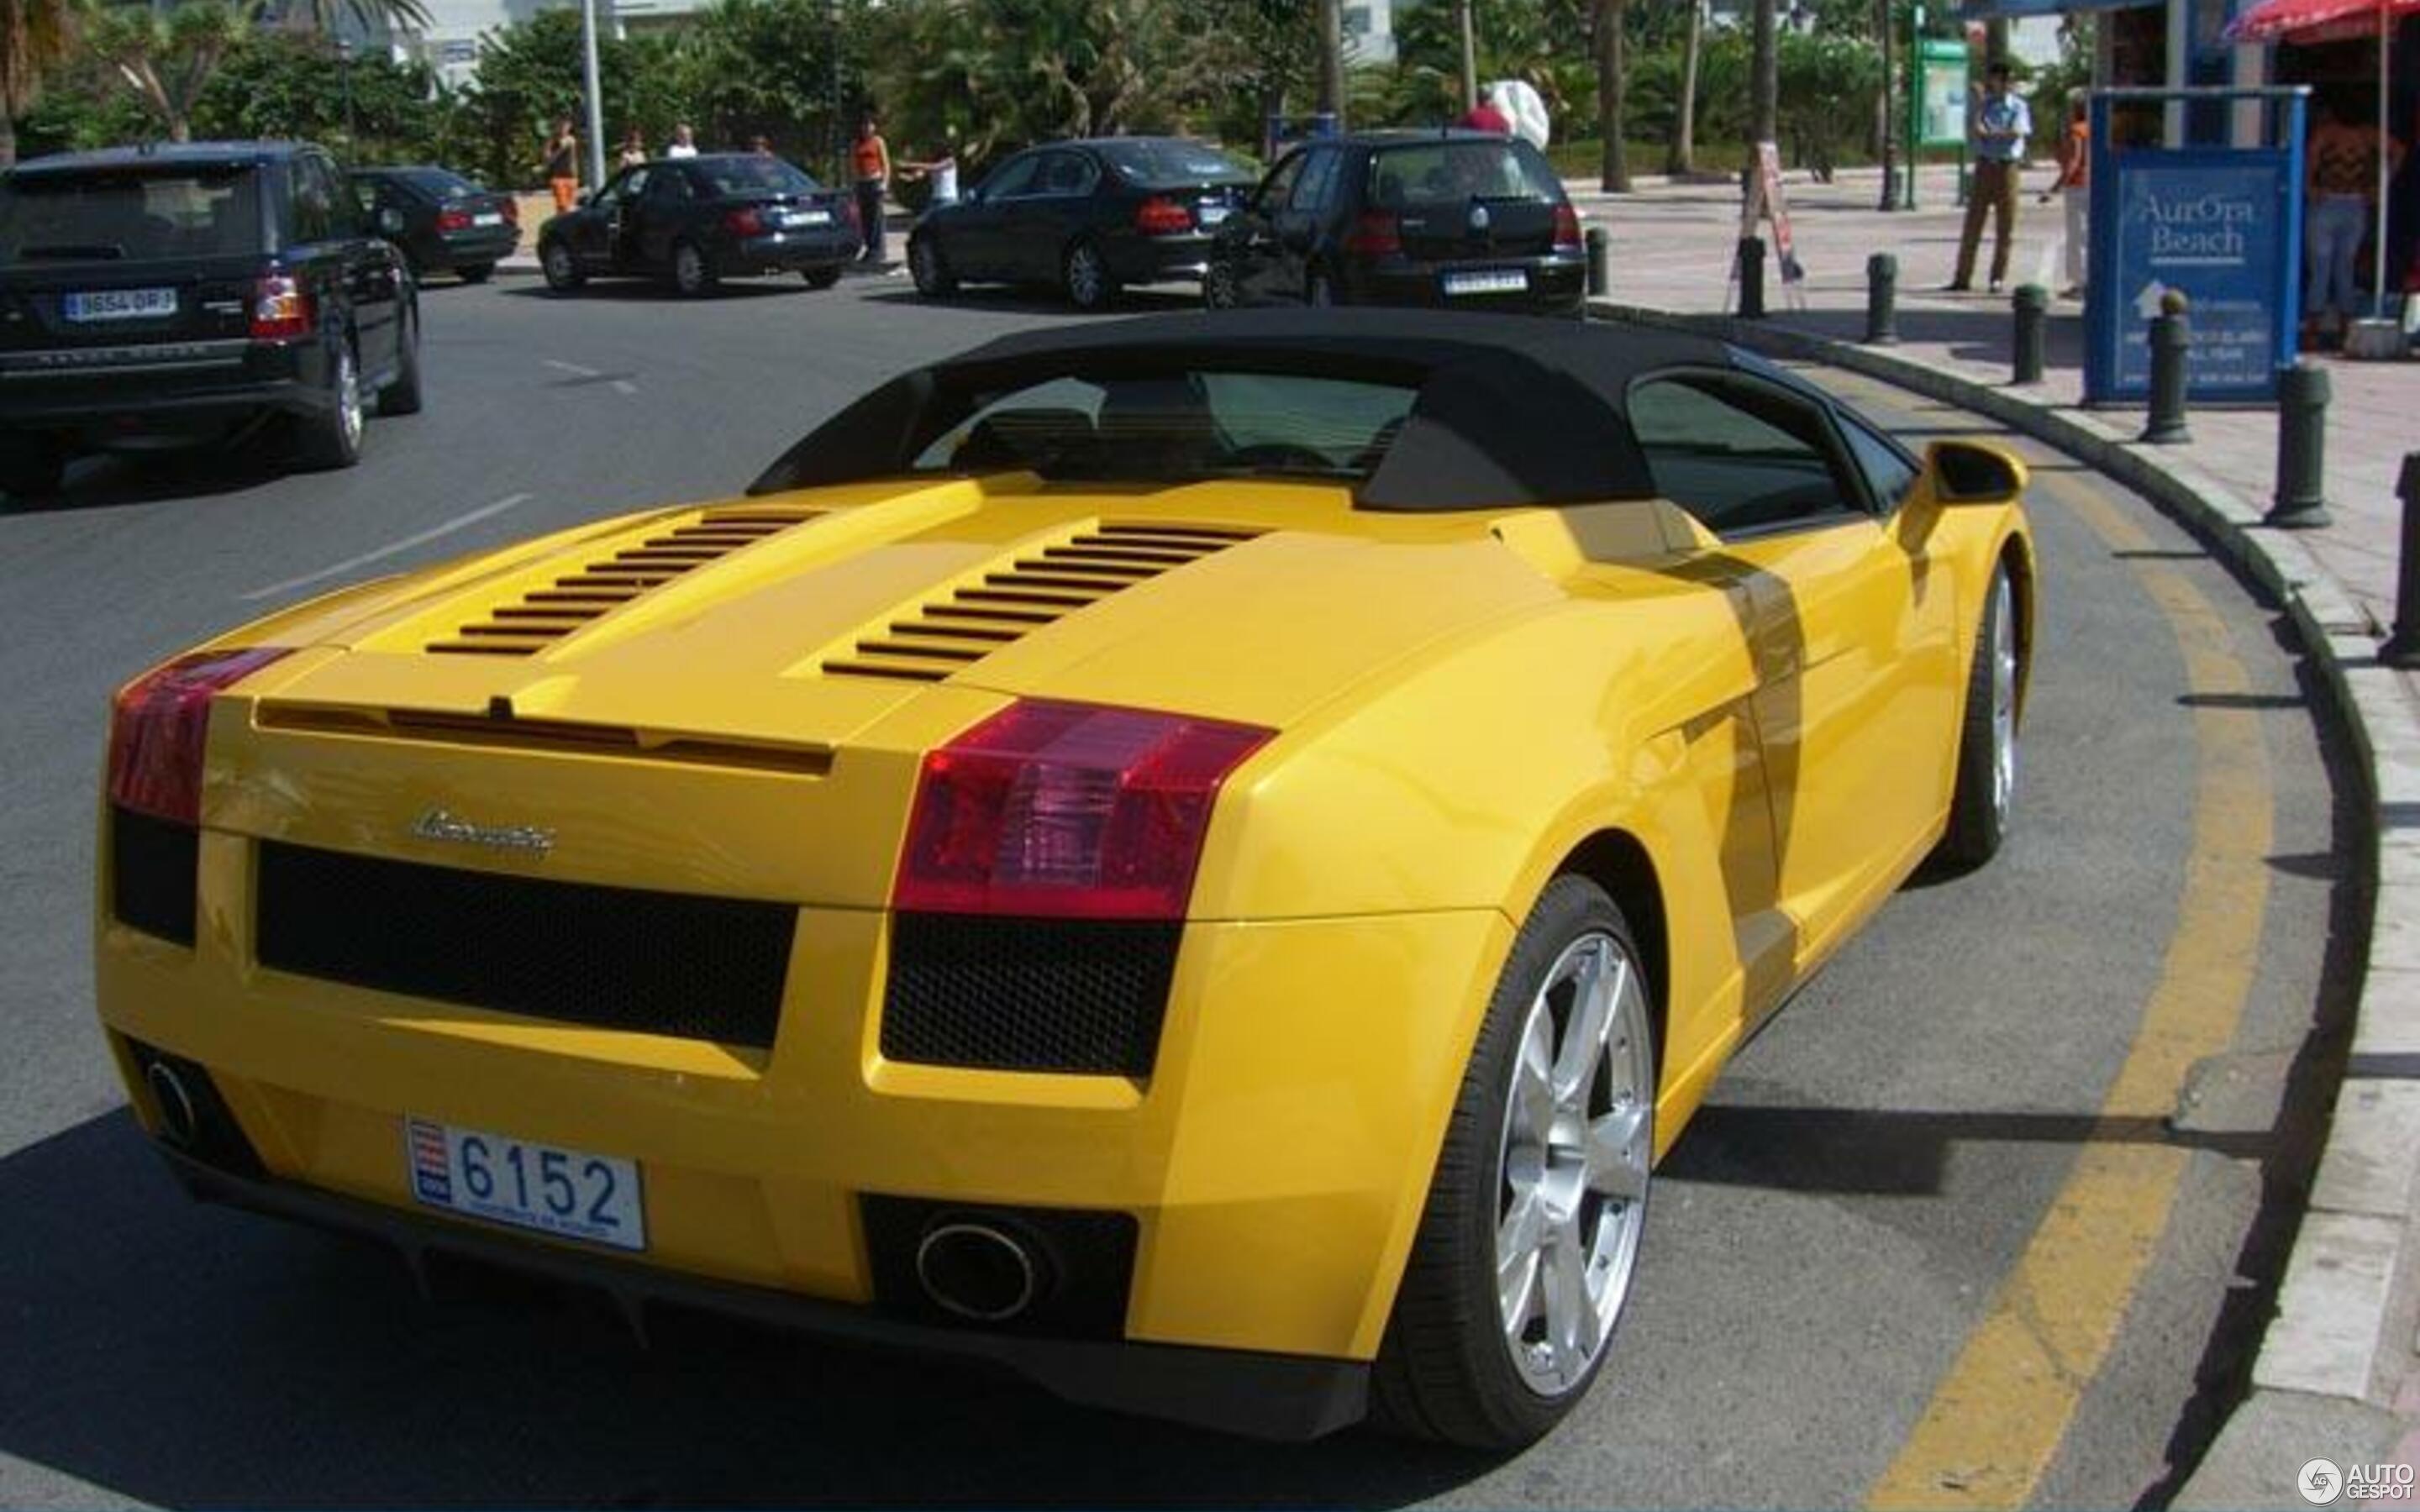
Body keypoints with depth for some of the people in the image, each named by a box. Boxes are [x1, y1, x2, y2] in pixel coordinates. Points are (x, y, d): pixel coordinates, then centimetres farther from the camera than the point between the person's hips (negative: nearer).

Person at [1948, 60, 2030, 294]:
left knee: (2005, 228, -1)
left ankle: (1998, 279, 6)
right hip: (1984, 165, 2)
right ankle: (1962, 277, 2)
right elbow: (1974, 132, -3)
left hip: (2007, 167, -2)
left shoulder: (2018, 106, 2)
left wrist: (1990, 132, -11)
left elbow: (2018, 133, -13)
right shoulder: (1983, 104, 10)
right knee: (1972, 224, 0)